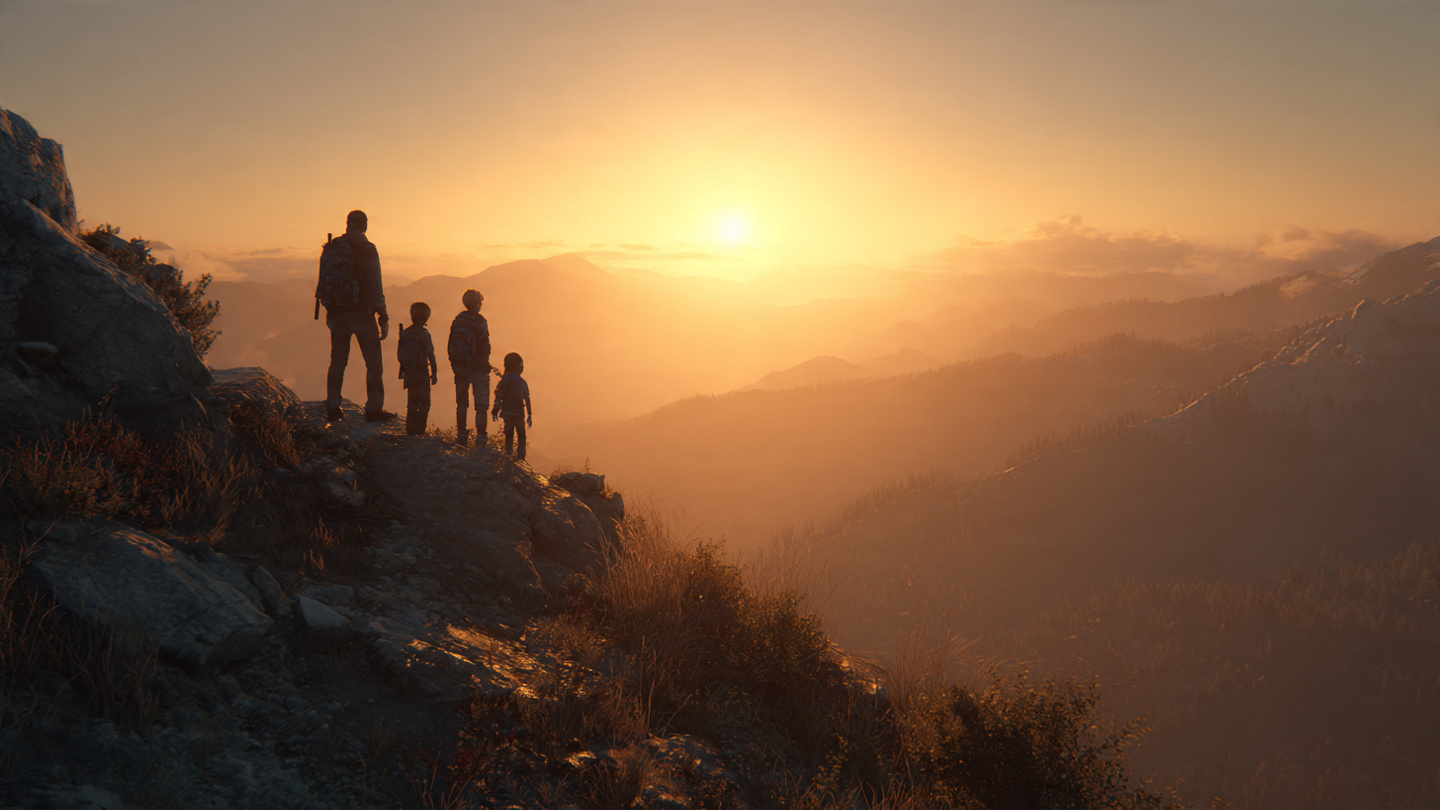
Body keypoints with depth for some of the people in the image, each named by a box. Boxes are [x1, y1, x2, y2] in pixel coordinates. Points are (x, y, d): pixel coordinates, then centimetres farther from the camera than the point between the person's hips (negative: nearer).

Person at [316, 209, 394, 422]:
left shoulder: (331, 248, 6)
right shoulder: (367, 249, -11)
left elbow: (323, 282, 11)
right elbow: (374, 286, -14)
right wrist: (383, 317, -10)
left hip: (336, 313, 5)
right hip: (361, 313, -5)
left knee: (337, 362, 14)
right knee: (373, 363, 3)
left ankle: (332, 408, 14)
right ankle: (374, 409, 2)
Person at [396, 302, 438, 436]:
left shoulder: (404, 333, 5)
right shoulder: (424, 334, -12)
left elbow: (399, 355, 9)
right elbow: (430, 355, -11)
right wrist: (434, 373, -5)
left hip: (409, 373, 5)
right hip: (422, 374, -5)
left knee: (412, 402, 13)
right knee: (424, 402, 1)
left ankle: (410, 430, 11)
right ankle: (420, 430, -6)